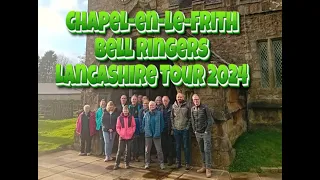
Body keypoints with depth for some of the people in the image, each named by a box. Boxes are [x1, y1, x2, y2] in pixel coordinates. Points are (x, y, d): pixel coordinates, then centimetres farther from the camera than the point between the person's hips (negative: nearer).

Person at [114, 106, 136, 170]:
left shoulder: (131, 117, 0)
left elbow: (134, 126, 4)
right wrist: (120, 133, -8)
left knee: (128, 151, 9)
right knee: (120, 151, 1)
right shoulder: (119, 118, 0)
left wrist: (131, 133, -7)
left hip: (129, 137, 1)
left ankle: (127, 163, 21)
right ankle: (117, 164, 11)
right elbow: (117, 127, 3)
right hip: (122, 137, 0)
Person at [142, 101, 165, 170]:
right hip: (148, 134, 3)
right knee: (147, 150, 9)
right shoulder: (146, 114, 4)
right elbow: (143, 123, 14)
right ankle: (147, 163, 22)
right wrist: (146, 130, 6)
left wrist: (159, 131, -2)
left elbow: (162, 123, 0)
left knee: (159, 150, 1)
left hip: (156, 135, -2)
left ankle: (161, 163, 13)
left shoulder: (159, 113, -4)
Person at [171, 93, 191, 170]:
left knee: (186, 147, 4)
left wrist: (188, 126, -8)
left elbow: (189, 117, -1)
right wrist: (173, 126, 0)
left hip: (185, 129, -2)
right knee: (177, 147, 11)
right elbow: (171, 117, 7)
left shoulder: (187, 106, -2)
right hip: (176, 129, 2)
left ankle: (187, 163, 15)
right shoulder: (173, 106, 3)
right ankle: (178, 162, 22)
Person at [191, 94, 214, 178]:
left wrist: (207, 131, -10)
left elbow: (210, 120, -9)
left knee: (207, 150, -3)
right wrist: (195, 131, 6)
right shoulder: (192, 109, 4)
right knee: (202, 150, 12)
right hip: (198, 133, 4)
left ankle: (208, 169, 5)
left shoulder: (205, 107, -9)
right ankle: (204, 166, 23)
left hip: (206, 133, -4)